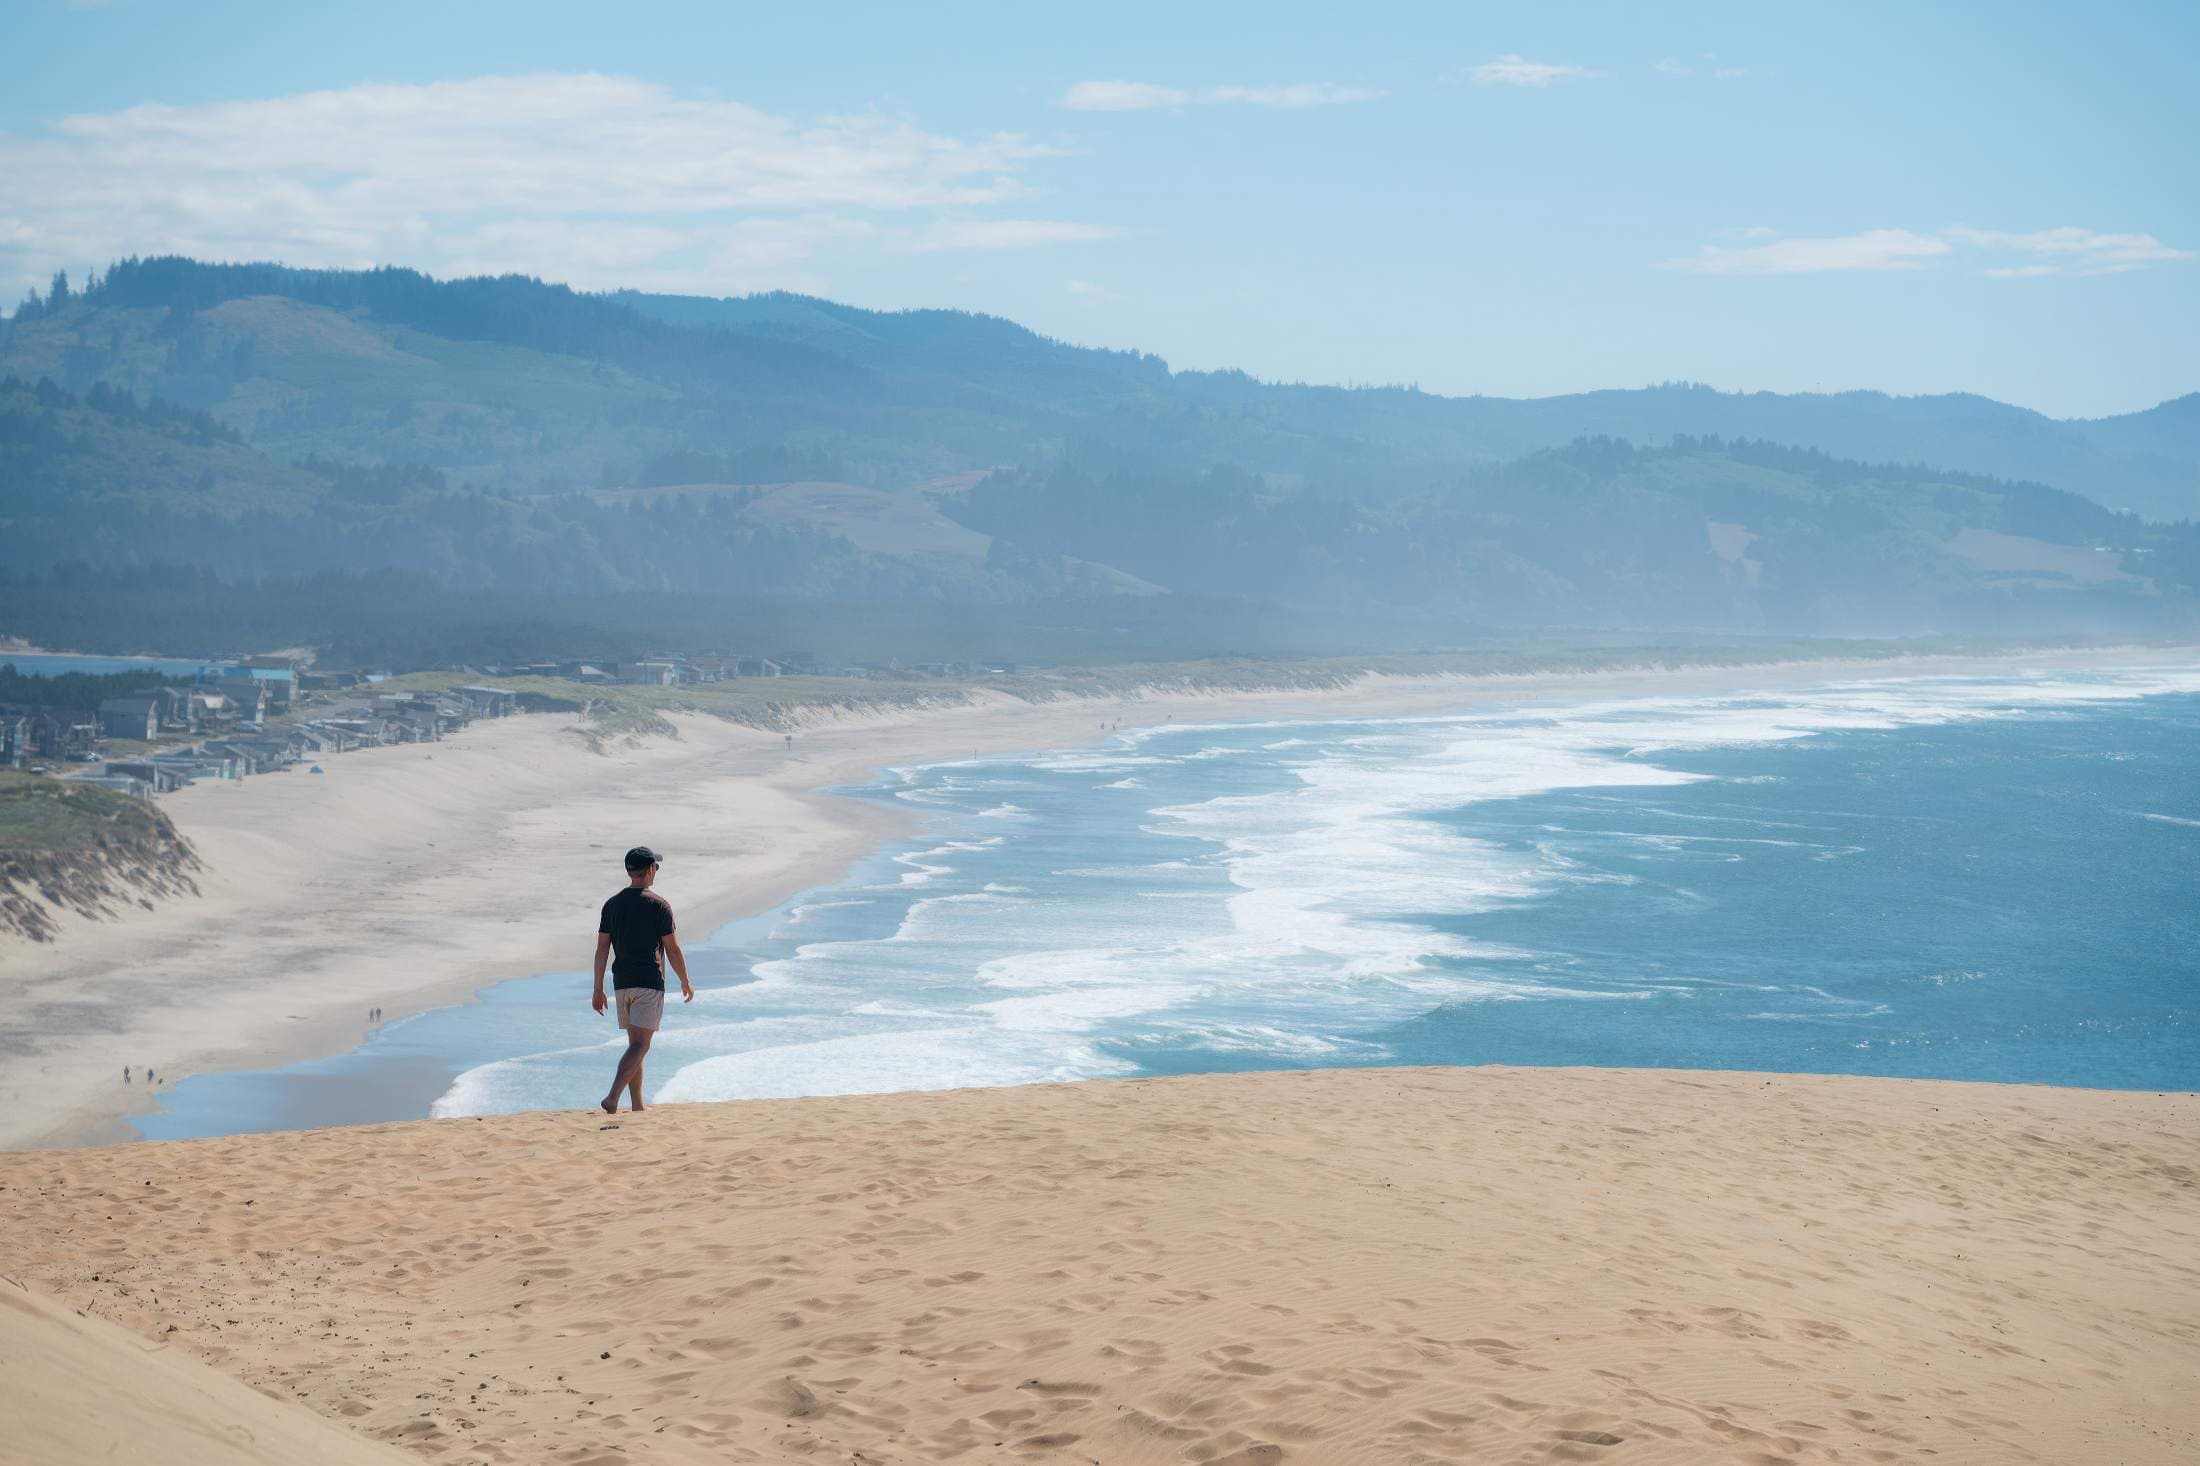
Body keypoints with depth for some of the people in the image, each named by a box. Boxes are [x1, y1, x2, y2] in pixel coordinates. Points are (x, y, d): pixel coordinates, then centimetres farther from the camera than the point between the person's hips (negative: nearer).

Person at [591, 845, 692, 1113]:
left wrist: (598, 990, 9)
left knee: (635, 1043, 15)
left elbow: (602, 949, 5)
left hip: (621, 983, 6)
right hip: (649, 982, -6)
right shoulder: (659, 905, -8)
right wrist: (686, 983, 7)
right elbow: (673, 950, -6)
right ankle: (613, 1097, -23)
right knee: (640, 1045, -8)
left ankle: (637, 1105, 19)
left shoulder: (612, 904, 6)